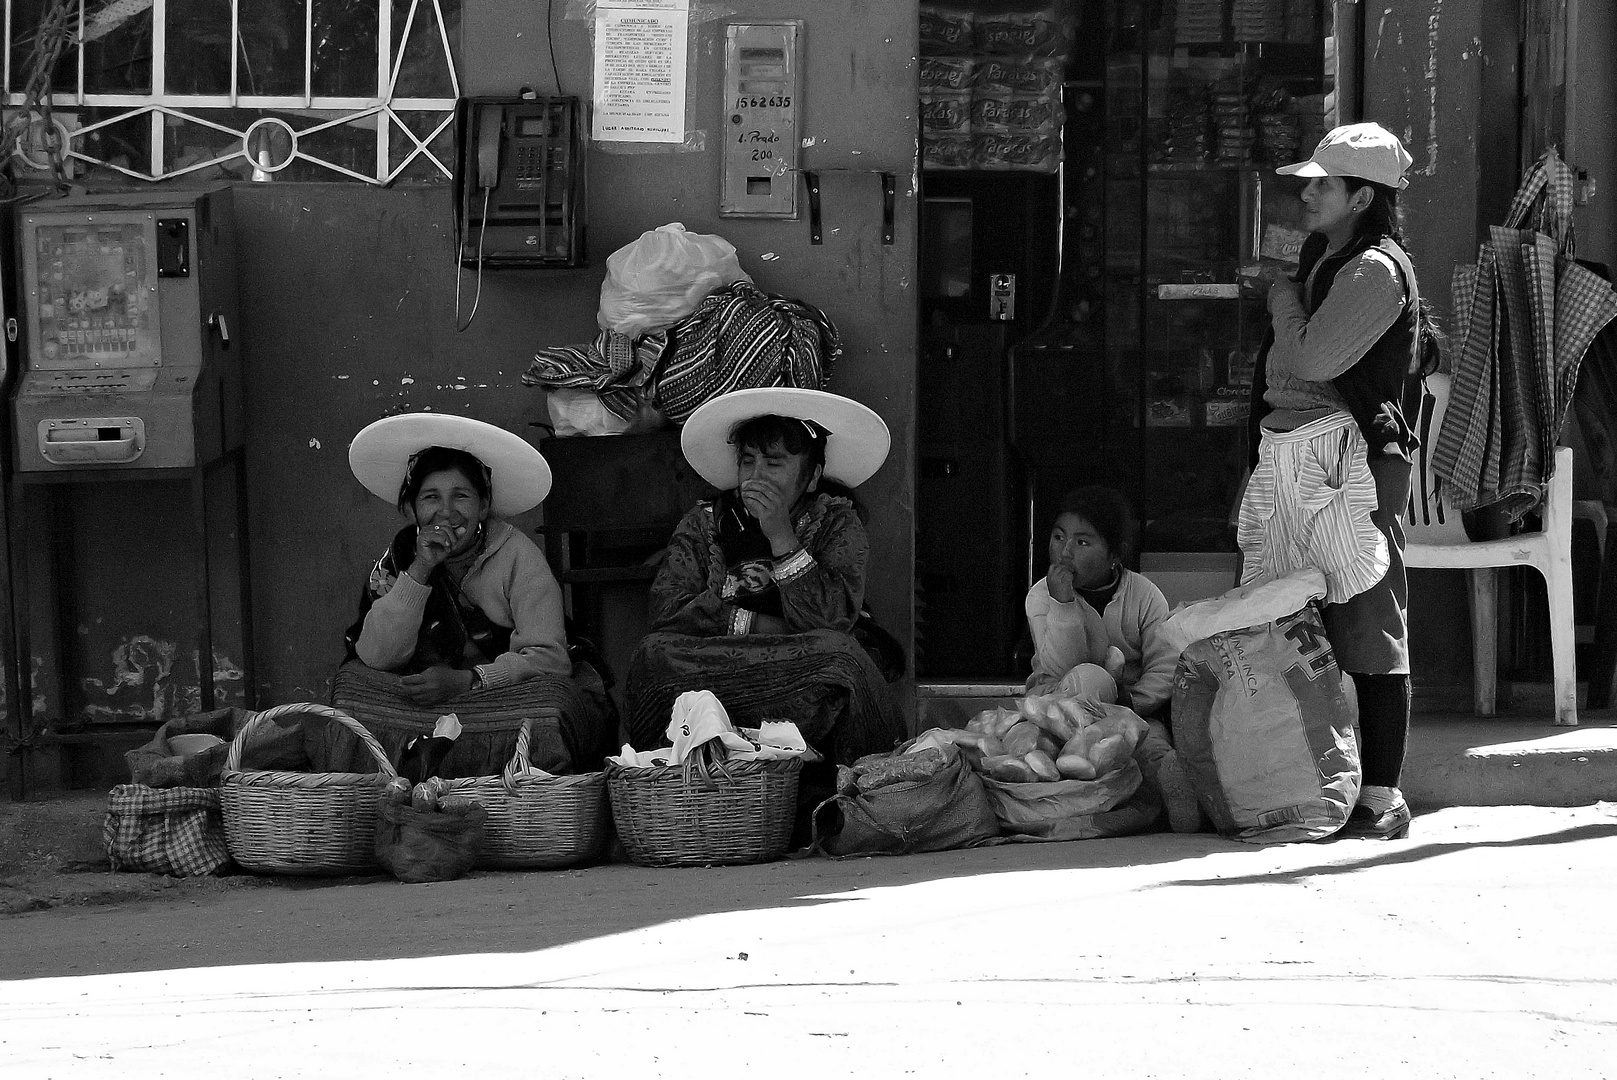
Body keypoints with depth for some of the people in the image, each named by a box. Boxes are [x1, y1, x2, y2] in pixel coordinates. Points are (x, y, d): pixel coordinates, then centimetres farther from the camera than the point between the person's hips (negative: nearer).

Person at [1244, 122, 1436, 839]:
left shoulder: (1377, 270, -8)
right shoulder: (1323, 261, 22)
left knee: (1368, 627, -7)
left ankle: (1382, 799, -5)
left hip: (1349, 453, -10)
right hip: (1288, 454, 10)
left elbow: (1315, 358, -16)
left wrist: (1284, 301, -1)